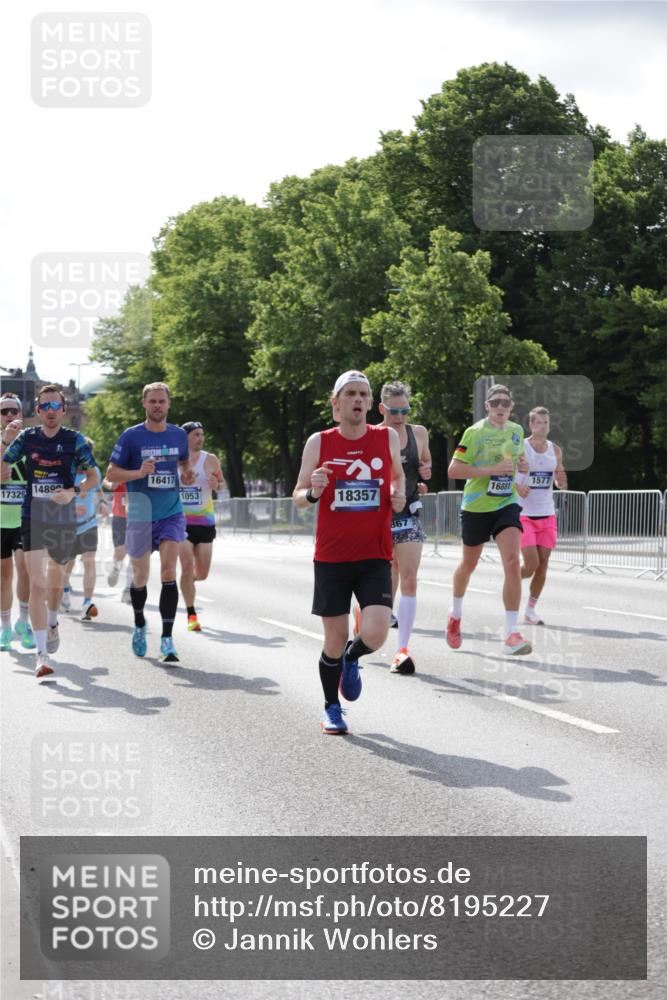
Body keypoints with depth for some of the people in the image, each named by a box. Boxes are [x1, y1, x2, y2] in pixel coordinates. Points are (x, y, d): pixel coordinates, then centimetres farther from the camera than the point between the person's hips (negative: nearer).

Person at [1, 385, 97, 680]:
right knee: (37, 584, -12)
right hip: (33, 518, -1)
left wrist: (74, 492, -15)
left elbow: (92, 477, 4)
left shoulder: (75, 440, -3)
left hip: (64, 517, 1)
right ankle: (41, 654, -14)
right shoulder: (27, 437, 0)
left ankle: (52, 623, 50)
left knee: (55, 578, 20)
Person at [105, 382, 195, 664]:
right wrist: (139, 473, -22)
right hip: (140, 516, -1)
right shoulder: (131, 436, -5)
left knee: (169, 572, -15)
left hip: (172, 514, 1)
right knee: (140, 577, 10)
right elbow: (111, 474, -5)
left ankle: (167, 639, -16)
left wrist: (188, 474, 1)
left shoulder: (178, 435, 5)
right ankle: (139, 625, 38)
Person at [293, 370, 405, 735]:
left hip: (375, 557, 1)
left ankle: (351, 658, 22)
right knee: (334, 640, 5)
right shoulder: (319, 443, -1)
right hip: (331, 557, -1)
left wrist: (399, 496, -1)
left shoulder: (388, 437, 2)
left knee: (375, 635, -15)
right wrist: (313, 491, -18)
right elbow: (298, 497, 5)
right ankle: (331, 709, 28)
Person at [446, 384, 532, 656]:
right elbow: (453, 470, -15)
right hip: (476, 507, -3)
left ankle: (512, 634, -18)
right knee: (468, 565, 15)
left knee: (513, 563, -17)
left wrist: (522, 465, 0)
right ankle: (456, 613, 46)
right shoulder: (475, 432, -11)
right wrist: (492, 470, -23)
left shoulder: (516, 431, 5)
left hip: (507, 505, 3)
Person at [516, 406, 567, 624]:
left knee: (543, 565, 1)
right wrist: (516, 487, -22)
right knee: (531, 564, -13)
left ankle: (530, 610, 12)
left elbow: (560, 484, 16)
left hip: (547, 515, 5)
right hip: (524, 514, -4)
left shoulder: (555, 450, 7)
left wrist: (562, 481, -7)